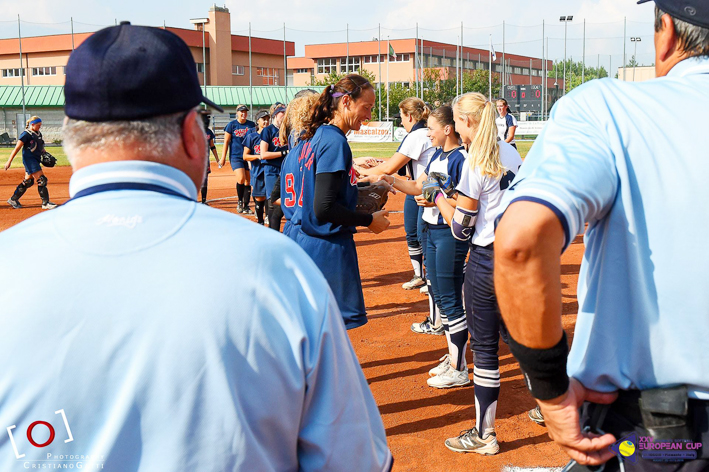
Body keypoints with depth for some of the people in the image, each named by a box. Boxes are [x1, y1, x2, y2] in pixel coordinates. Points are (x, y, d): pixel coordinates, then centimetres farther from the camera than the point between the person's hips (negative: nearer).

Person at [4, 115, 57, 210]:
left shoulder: (38, 134, 14)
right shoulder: (26, 134, -10)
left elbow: (41, 147, 26)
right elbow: (17, 148, -12)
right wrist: (9, 161, -13)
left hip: (36, 159, 9)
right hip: (29, 159, -9)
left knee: (28, 181, 13)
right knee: (41, 180, -13)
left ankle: (13, 199, 25)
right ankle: (45, 203, -9)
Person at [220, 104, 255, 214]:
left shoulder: (252, 125, 7)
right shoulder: (231, 125, 1)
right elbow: (226, 142, 2)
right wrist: (223, 158, -2)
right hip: (235, 156, -3)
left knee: (248, 181, 3)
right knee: (241, 178, -19)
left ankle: (246, 206, 13)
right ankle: (239, 201, 2)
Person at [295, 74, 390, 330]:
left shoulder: (316, 136, 10)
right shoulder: (335, 141, -17)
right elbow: (324, 208, -23)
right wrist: (369, 220, -12)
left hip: (307, 242, 10)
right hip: (330, 249, -9)